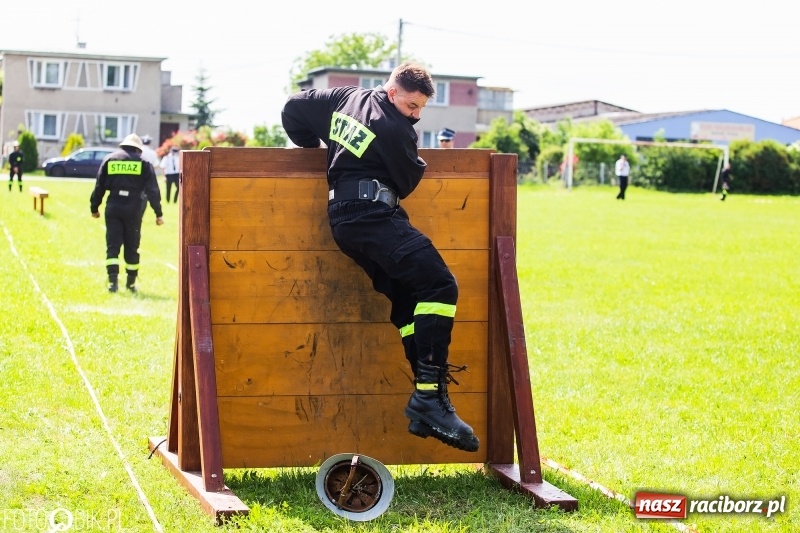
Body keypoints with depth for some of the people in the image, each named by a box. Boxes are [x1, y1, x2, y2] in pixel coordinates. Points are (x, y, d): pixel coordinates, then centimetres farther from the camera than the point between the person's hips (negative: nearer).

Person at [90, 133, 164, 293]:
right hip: (134, 209, -1)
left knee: (112, 245, 2)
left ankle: (113, 280, -11)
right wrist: (158, 213, 0)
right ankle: (131, 283, 19)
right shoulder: (143, 163, 3)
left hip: (113, 208, 1)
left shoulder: (109, 159, 8)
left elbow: (99, 186, 9)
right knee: (132, 247, 10)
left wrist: (94, 207, 18)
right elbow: (152, 190, -1)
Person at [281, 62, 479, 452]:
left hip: (342, 221, 10)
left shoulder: (345, 99, 15)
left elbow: (294, 108, 23)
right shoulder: (395, 130, -11)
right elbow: (407, 182, -3)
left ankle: (426, 401, -3)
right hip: (375, 215, -10)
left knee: (406, 300, 6)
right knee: (438, 284, -20)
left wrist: (314, 146, 37)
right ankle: (430, 397, -28)